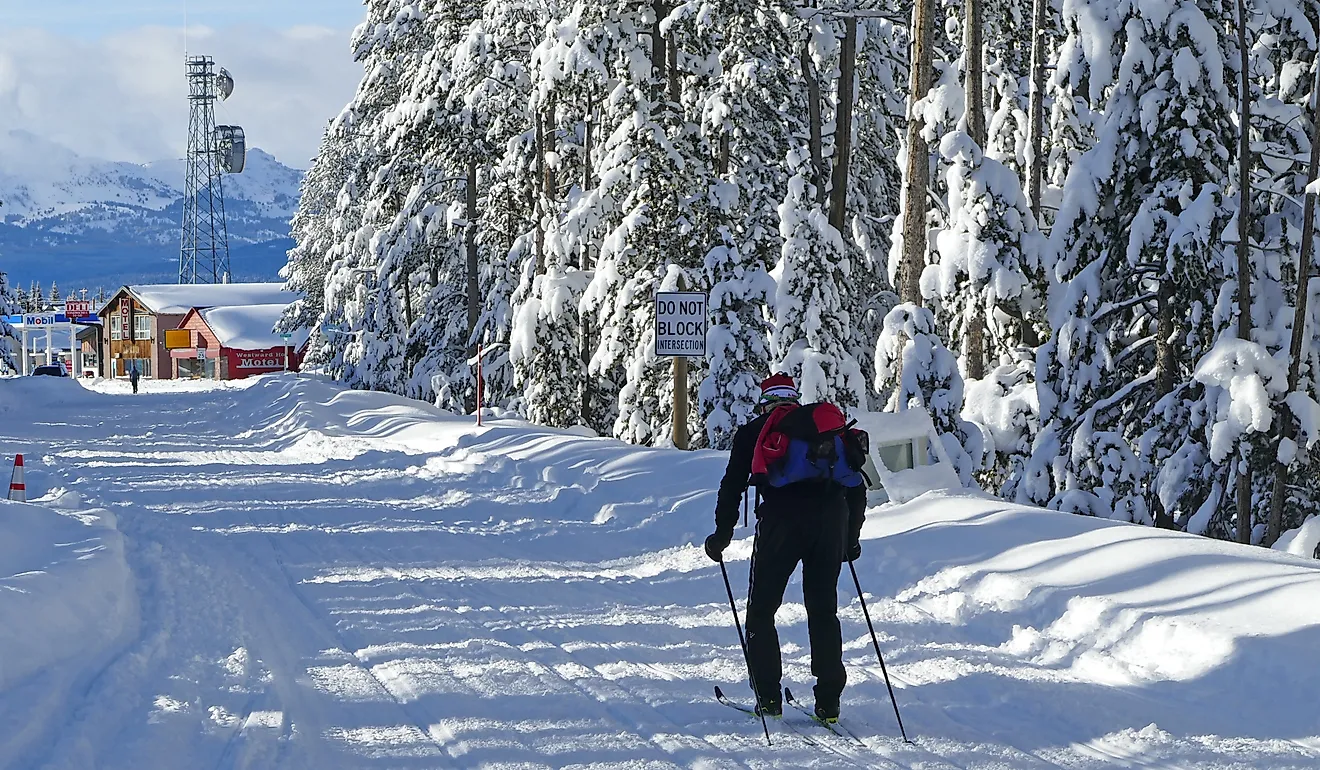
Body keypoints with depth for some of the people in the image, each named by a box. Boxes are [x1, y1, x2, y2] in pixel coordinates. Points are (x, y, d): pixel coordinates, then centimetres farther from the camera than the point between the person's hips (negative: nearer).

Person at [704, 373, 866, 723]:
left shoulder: (754, 432, 18)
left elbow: (733, 485, 11)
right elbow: (856, 486, 24)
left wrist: (722, 534, 18)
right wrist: (852, 536, 30)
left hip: (780, 521, -3)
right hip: (830, 520, 3)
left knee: (761, 610, 9)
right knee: (823, 610, 12)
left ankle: (769, 697, 3)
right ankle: (829, 702, 7)